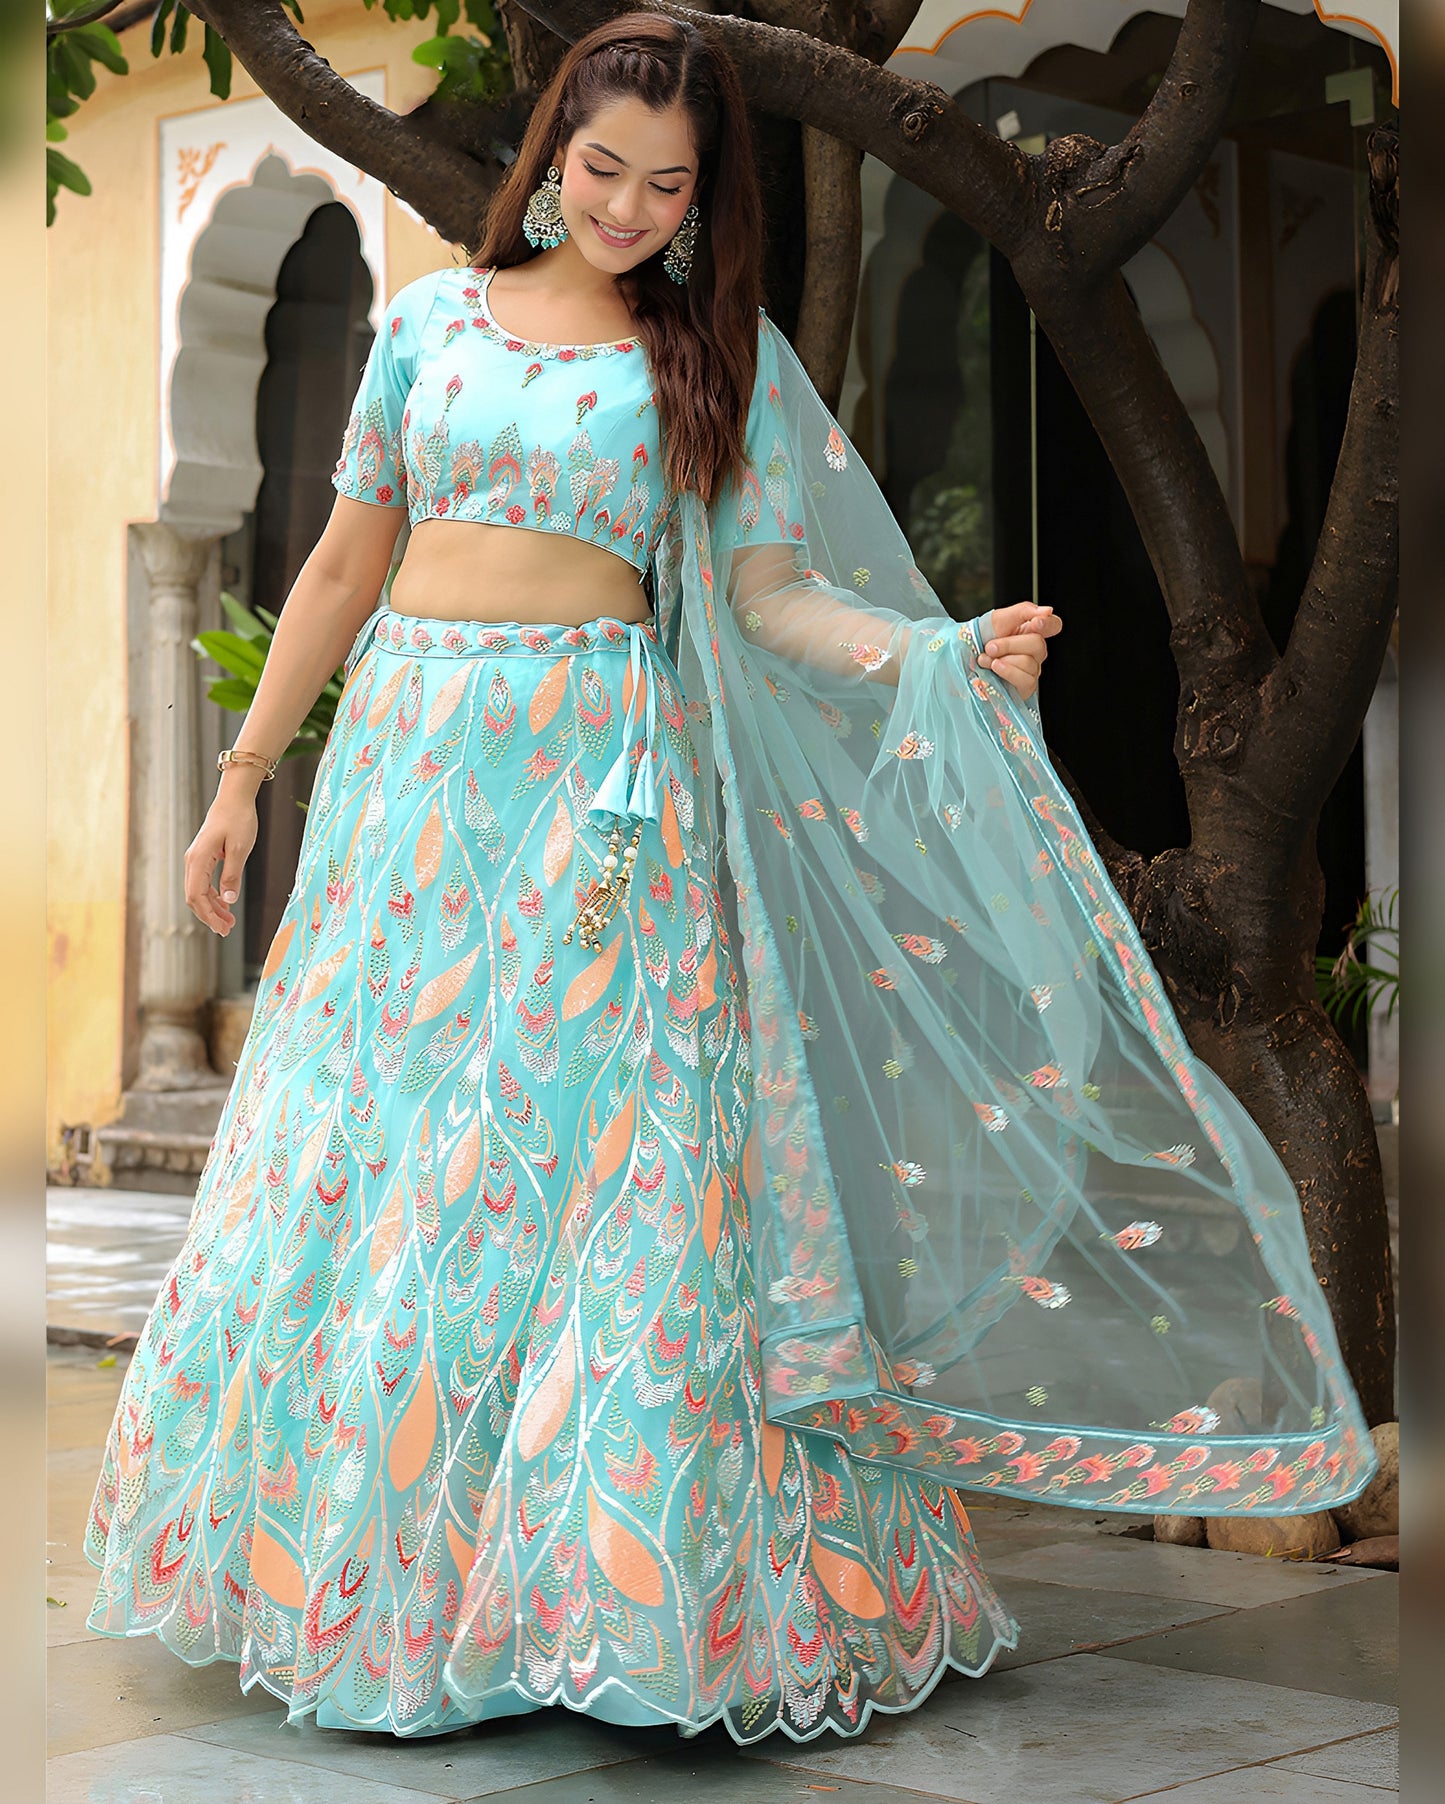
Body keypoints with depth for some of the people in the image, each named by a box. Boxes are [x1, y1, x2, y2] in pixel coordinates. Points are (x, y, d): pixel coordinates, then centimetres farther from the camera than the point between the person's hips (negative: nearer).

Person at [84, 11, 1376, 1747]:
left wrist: (949, 656, -16)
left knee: (600, 1163, -7)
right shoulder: (432, 316, 11)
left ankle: (623, 1588, 3)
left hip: (605, 781, -3)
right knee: (363, 1165, 5)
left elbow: (772, 592, 1)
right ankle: (359, 1571, 20)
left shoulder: (717, 354, 5)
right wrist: (245, 775, 14)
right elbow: (344, 564, 14)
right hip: (408, 759, 3)